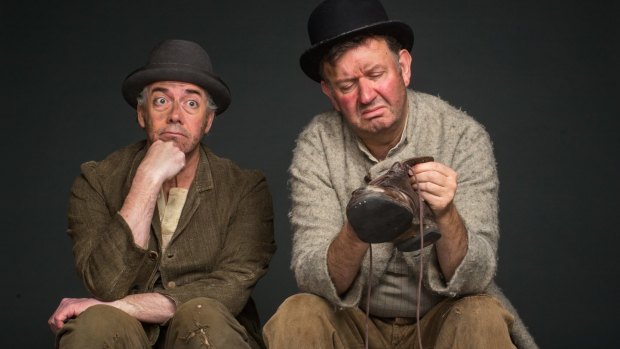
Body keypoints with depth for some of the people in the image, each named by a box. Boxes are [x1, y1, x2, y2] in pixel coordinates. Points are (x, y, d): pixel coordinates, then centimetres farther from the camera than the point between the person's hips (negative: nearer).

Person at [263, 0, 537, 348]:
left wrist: (445, 215, -39)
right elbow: (312, 279, -19)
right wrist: (355, 233, -39)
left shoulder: (463, 136, -15)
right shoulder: (316, 146, -12)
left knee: (484, 320, -31)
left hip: (440, 318, -1)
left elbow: (473, 279, -19)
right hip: (355, 321, 2)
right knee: (296, 317, -26)